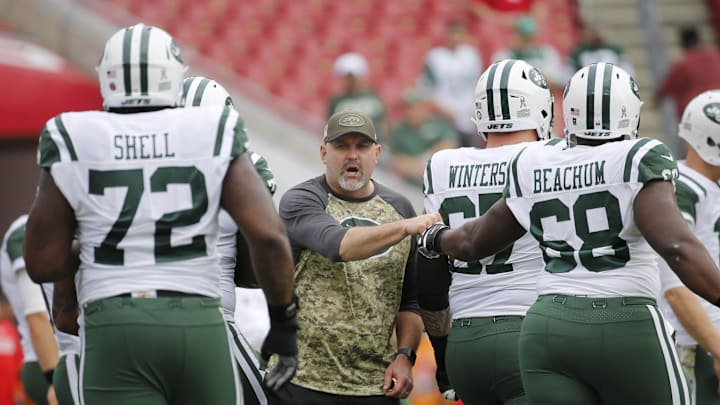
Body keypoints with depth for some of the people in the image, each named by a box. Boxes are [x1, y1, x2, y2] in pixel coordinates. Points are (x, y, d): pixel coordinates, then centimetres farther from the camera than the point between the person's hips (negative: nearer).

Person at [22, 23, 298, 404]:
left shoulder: (74, 145, 4)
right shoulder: (213, 136, 5)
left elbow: (43, 264, 6)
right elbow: (268, 236, -4)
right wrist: (284, 321, 8)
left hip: (114, 332, -1)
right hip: (199, 328, 1)